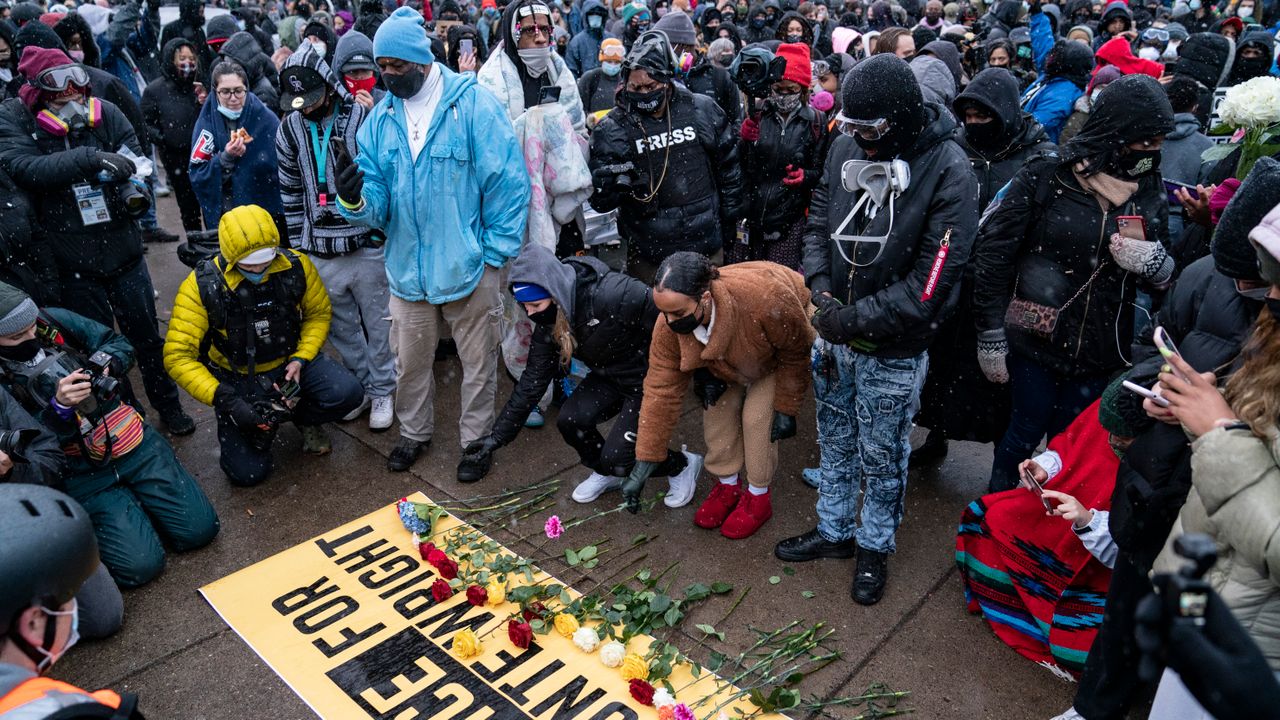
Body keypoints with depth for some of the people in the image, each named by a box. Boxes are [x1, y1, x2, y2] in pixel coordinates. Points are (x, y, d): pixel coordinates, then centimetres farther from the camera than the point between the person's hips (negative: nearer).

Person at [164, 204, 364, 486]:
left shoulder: (296, 266, -17)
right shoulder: (202, 285, -22)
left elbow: (319, 314, 1)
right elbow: (178, 356, -20)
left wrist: (300, 360, -14)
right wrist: (225, 399, -31)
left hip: (289, 362, 2)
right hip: (237, 378, -1)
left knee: (348, 393, -26)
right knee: (248, 472, -11)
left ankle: (303, 418, 9)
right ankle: (252, 427, 24)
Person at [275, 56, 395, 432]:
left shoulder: (363, 118, -8)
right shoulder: (289, 129, 4)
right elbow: (291, 192, 10)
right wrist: (297, 245, 11)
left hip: (367, 246, -3)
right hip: (319, 253, 4)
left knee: (378, 324, 9)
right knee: (341, 328, 14)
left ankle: (382, 391, 27)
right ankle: (361, 386, 33)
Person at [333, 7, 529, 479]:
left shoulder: (473, 104, -11)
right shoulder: (380, 119, 3)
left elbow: (508, 183, -11)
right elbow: (378, 203, 1)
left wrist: (493, 252, -11)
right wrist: (357, 200, -23)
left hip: (468, 266, -4)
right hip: (407, 267, 4)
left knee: (477, 362, 12)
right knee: (409, 361, 18)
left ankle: (475, 439, 33)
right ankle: (414, 431, 41)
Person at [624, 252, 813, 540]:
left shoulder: (764, 298, -46)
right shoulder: (669, 325, -33)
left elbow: (796, 352, -25)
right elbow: (661, 390, -26)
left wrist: (785, 407, -18)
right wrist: (644, 463, -25)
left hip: (779, 351, -4)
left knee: (757, 416, -14)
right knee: (717, 407, -7)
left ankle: (759, 496, 7)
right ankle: (727, 485, 17)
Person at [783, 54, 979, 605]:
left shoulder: (948, 174, -20)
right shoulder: (848, 146, -5)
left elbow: (930, 285, -22)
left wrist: (853, 318, -21)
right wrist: (819, 286, -9)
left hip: (893, 352, -5)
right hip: (833, 335, 5)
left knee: (881, 458, 14)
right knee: (835, 442, 22)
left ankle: (876, 546, 38)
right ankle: (834, 530, 43)